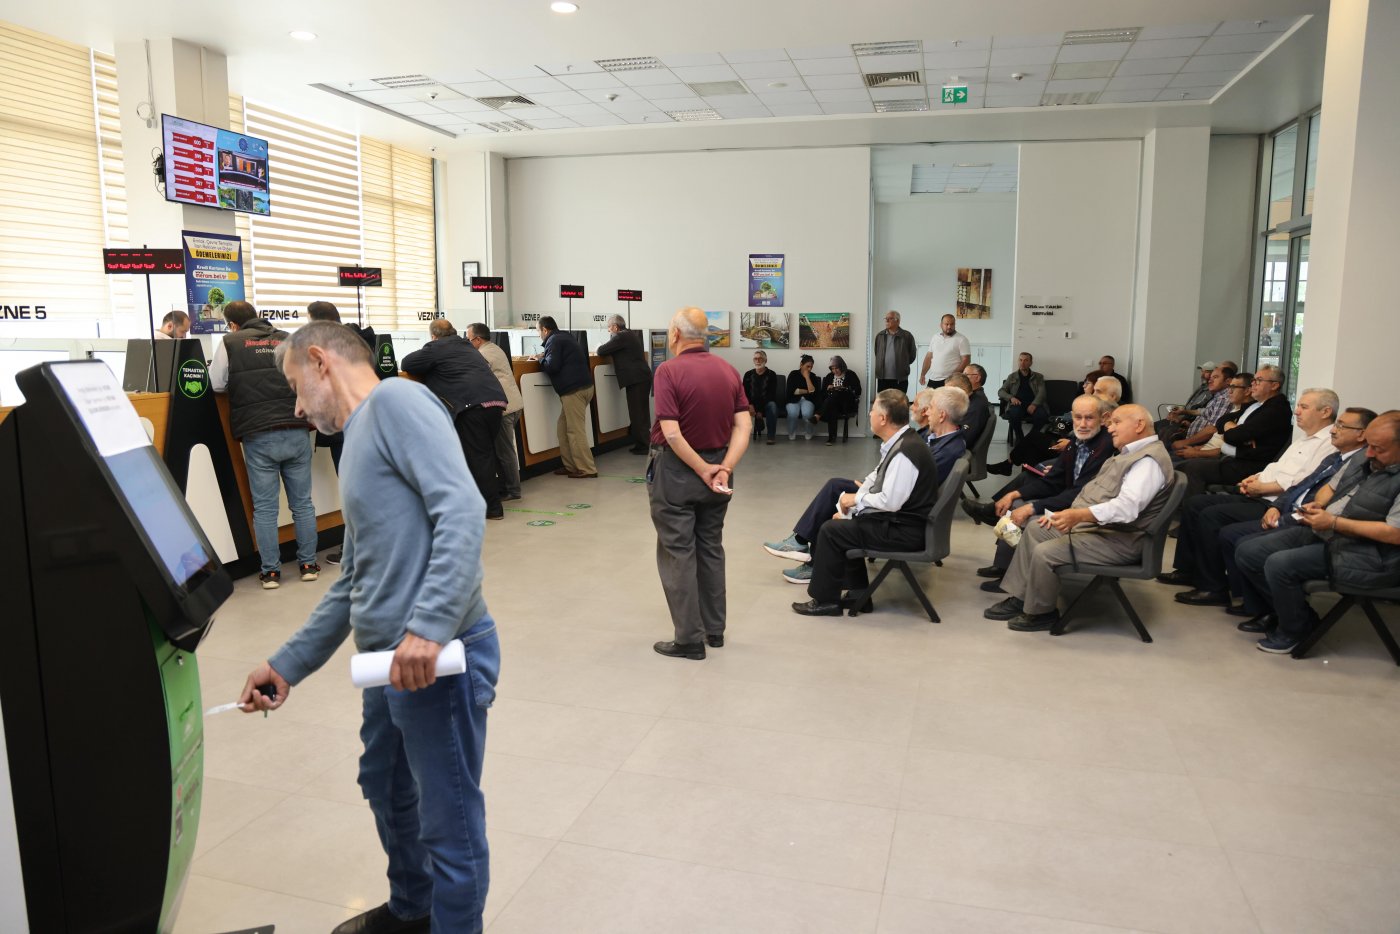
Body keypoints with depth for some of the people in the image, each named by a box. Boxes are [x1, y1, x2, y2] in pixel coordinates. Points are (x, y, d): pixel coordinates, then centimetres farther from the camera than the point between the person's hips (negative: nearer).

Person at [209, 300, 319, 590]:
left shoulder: (229, 343, 4)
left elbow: (216, 385, 6)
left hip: (258, 436, -2)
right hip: (297, 432, 2)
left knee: (264, 507, 5)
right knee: (302, 502, 10)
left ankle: (270, 572, 8)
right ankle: (308, 564, 15)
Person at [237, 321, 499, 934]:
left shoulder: (395, 401, -11)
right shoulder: (360, 440, 19)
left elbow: (462, 510, -25)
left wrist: (427, 627, -33)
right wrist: (288, 665, 20)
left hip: (439, 658, -11)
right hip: (388, 660, 11)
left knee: (448, 824, 6)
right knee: (386, 791, 27)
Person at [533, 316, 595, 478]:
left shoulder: (554, 341, -7)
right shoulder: (565, 337, 22)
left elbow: (552, 366, -17)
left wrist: (541, 359, 2)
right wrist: (544, 357, 17)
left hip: (573, 390, -10)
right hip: (584, 385, 10)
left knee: (575, 431, -7)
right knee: (563, 428, 13)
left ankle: (587, 470, -6)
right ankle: (571, 466, 14)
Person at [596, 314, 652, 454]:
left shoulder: (621, 337, -12)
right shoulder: (630, 334, 17)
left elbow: (601, 351, -13)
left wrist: (598, 348, 9)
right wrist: (603, 350, 17)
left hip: (636, 380, -10)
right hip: (642, 378, 10)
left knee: (637, 414, -5)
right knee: (641, 413, 15)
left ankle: (642, 445, -2)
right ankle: (643, 443, 22)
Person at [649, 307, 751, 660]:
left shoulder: (669, 371, -16)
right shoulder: (728, 371, 3)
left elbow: (672, 434, -23)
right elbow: (744, 426, -4)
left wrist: (704, 470, -16)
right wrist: (725, 468, -10)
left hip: (677, 470, -6)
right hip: (716, 466, 6)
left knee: (678, 554, 3)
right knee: (711, 548, 17)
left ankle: (689, 639, 6)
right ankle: (715, 629, 25)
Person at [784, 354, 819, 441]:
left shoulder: (812, 376, 7)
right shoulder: (793, 374, 1)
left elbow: (813, 391, -11)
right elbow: (791, 391, -11)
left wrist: (807, 377, -11)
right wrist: (806, 391, -5)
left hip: (807, 400, 1)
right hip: (793, 400, -1)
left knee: (807, 413, -33)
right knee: (793, 413, -35)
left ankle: (808, 434, -5)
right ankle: (791, 434, -8)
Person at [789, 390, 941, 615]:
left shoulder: (905, 452, -25)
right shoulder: (899, 442, 7)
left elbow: (890, 501, -28)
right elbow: (876, 481, 14)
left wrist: (856, 499, -11)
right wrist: (847, 510, 4)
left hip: (904, 531, -10)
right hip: (898, 519, 10)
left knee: (831, 530, -9)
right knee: (844, 524, 17)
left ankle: (825, 600, 5)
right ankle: (858, 594, 19)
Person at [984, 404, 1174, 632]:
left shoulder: (1149, 461, -20)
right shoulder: (1130, 453, 16)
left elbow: (1127, 507, -34)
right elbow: (1095, 493, 19)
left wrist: (1079, 515, -41)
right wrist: (1068, 514, 7)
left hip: (1115, 540, -11)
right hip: (1092, 526, 11)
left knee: (1044, 553, -22)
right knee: (1035, 529, 10)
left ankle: (1040, 613, 1)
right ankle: (1019, 598, 10)